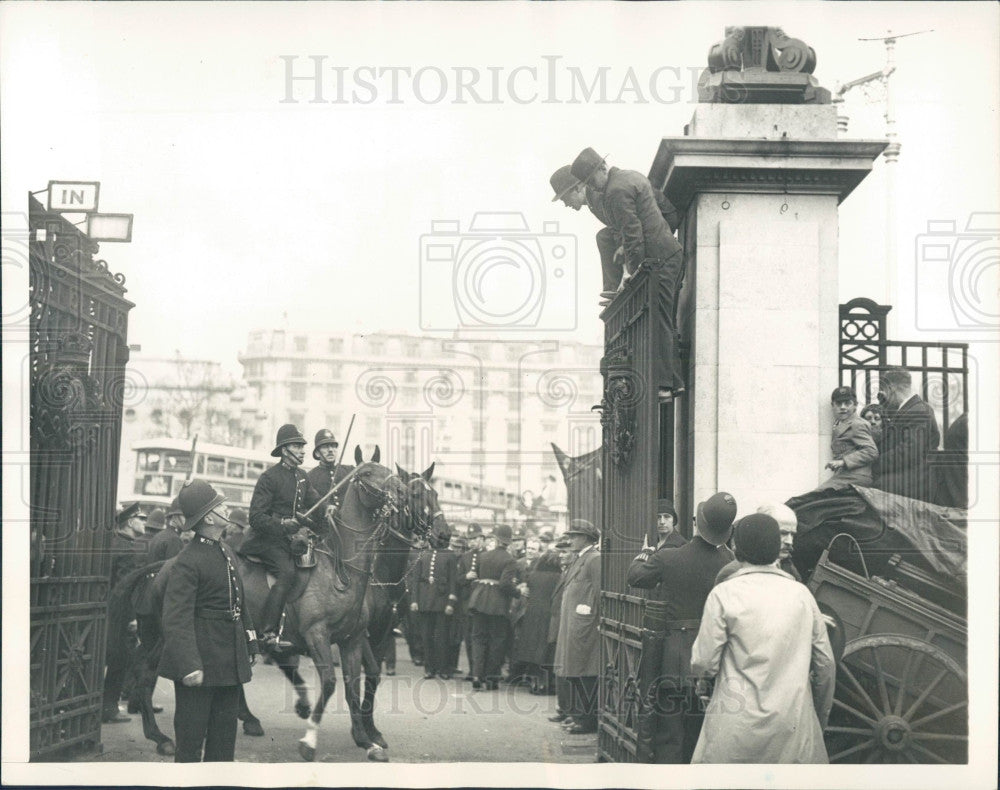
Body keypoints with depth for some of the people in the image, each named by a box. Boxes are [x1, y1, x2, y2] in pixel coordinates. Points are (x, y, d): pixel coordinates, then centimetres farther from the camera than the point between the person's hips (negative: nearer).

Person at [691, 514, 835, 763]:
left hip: (738, 727, -3)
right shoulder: (801, 593, 6)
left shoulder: (724, 594, -4)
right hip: (794, 725, 3)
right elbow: (825, 663, 10)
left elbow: (703, 664, -5)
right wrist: (821, 718, 22)